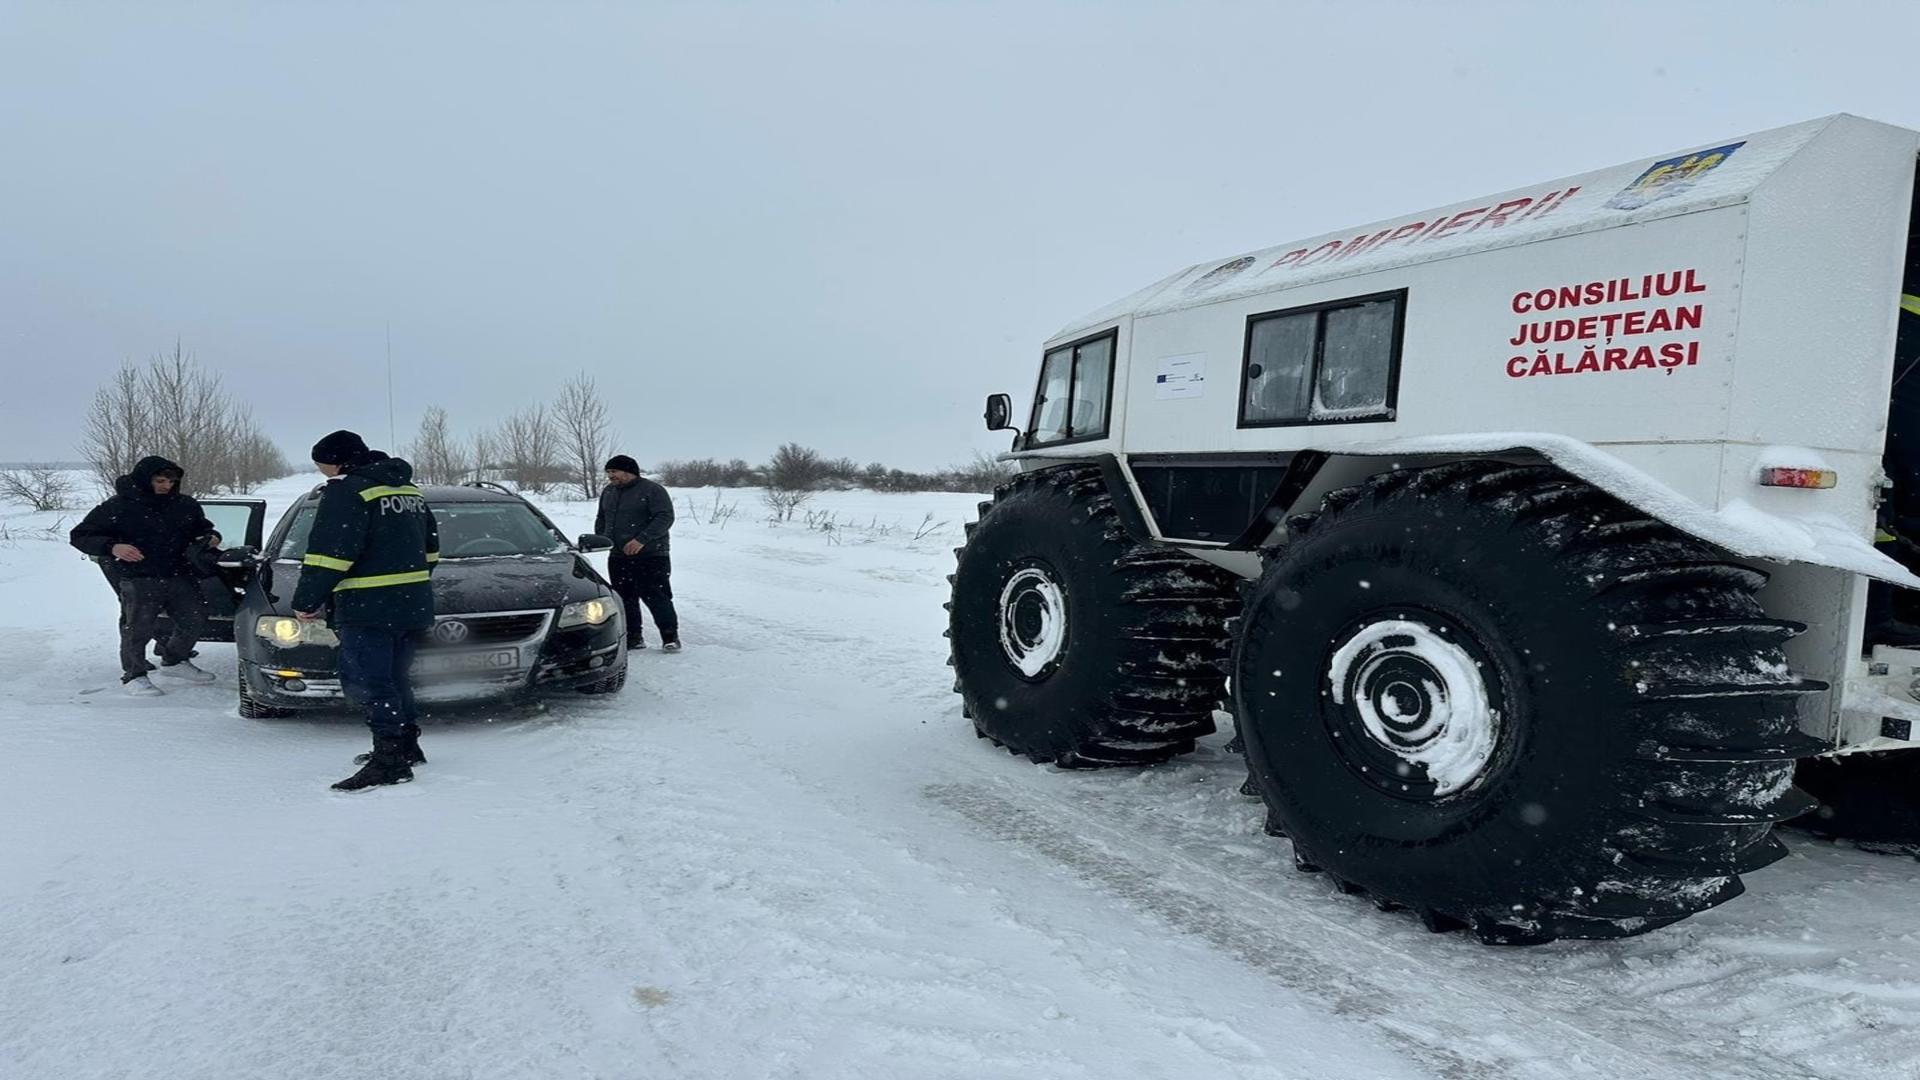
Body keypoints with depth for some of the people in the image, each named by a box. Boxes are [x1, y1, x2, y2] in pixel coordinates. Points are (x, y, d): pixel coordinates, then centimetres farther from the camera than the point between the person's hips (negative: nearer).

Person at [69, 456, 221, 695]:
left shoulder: (185, 505, 8)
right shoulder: (117, 507, -4)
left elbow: (202, 528, 25)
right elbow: (79, 536, 0)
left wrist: (210, 537, 0)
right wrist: (112, 547, -19)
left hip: (179, 576, 5)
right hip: (137, 579, -5)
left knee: (195, 620, 9)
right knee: (138, 628, -6)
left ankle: (174, 662, 31)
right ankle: (134, 675, 14)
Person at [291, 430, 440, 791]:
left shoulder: (348, 491, -11)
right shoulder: (410, 491, 17)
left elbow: (329, 554, -17)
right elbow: (431, 549, 22)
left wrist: (306, 602, -10)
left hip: (370, 608, -9)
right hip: (413, 604, 9)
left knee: (364, 680, -5)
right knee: (394, 677, 19)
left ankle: (390, 759, -10)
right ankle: (406, 746, 25)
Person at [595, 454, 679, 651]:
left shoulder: (652, 490, -8)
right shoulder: (608, 492, 15)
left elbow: (665, 518, -16)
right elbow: (601, 519, 27)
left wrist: (642, 540, -24)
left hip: (651, 556, -7)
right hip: (618, 557, 7)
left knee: (656, 598, -9)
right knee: (625, 599, 7)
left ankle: (670, 637, -1)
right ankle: (633, 637, 16)